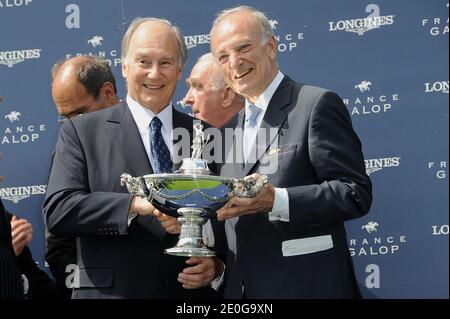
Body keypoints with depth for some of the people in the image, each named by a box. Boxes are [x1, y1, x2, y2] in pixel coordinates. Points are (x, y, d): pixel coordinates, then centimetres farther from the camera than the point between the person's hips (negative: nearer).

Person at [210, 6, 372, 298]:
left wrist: (276, 200, -25)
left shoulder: (317, 104, -8)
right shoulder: (232, 126, 16)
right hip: (241, 286, 7)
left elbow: (355, 193, -15)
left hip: (306, 286, -7)